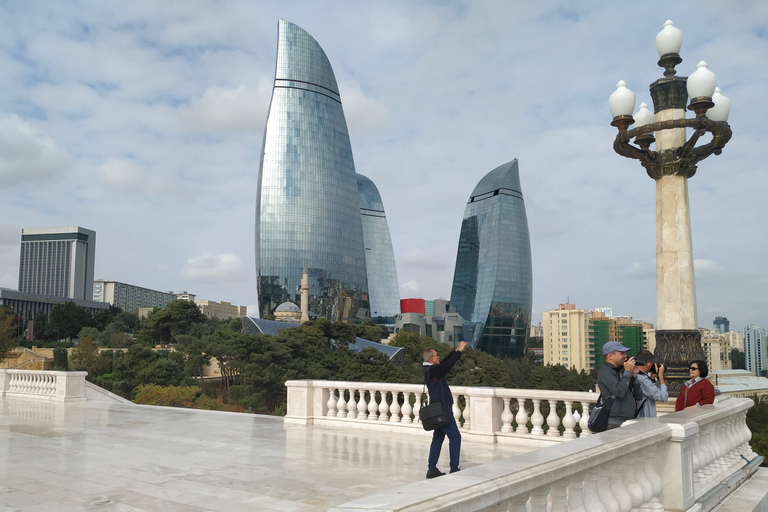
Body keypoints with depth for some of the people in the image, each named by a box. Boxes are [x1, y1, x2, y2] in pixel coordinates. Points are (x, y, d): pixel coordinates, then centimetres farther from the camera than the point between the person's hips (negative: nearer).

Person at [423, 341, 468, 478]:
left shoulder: (429, 369, 12)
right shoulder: (432, 370, -17)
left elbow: (445, 362, 19)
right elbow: (448, 365, -22)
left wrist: (456, 350, 14)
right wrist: (459, 351, -11)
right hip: (442, 408, -10)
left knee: (438, 437, 13)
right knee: (455, 436, -5)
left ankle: (432, 469, 14)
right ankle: (454, 469, -2)